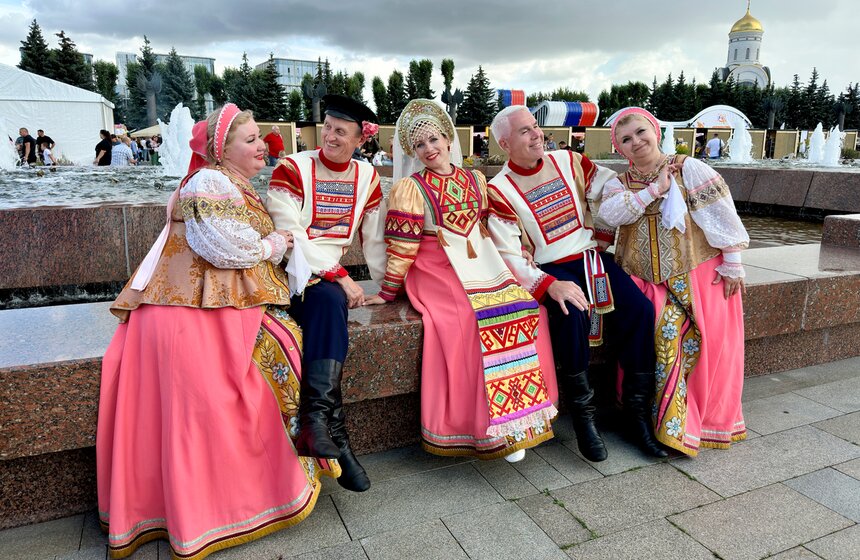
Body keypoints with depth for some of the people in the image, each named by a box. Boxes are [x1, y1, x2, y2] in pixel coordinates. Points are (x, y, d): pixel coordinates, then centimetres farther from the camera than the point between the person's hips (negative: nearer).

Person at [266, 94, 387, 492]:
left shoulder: (367, 177, 10)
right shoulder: (292, 169, -4)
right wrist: (339, 277, -20)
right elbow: (291, 235, -14)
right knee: (330, 301, -34)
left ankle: (317, 426, -34)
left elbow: (374, 239, 14)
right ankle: (333, 434, -38)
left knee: (330, 305, -32)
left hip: (334, 275, 4)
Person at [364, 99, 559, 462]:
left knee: (525, 309, -18)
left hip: (482, 265, 5)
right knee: (470, 318, -30)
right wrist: (388, 293, -4)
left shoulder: (475, 180, 14)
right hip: (438, 270, -5)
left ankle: (518, 416, -7)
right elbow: (402, 248, -4)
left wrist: (508, 267, 17)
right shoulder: (410, 188, -1)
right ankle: (487, 428, -16)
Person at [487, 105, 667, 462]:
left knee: (640, 309, -18)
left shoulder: (568, 161, 9)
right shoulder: (499, 190, -6)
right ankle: (582, 414, -14)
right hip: (550, 271, -4)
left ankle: (638, 413, -4)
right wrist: (549, 285, -25)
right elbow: (509, 255, -14)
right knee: (571, 314, -34)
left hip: (591, 256, 5)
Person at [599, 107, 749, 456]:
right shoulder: (619, 184, 8)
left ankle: (696, 420, 15)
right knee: (653, 339, -10)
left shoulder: (688, 169, -1)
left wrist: (732, 264, -7)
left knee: (704, 345, -3)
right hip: (646, 281, 2)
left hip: (699, 275, -2)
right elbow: (610, 214, -14)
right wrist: (655, 189, -16)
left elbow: (722, 214, -3)